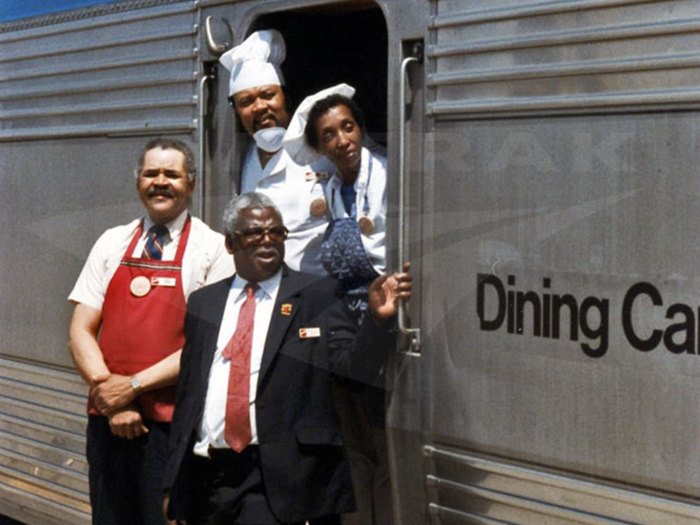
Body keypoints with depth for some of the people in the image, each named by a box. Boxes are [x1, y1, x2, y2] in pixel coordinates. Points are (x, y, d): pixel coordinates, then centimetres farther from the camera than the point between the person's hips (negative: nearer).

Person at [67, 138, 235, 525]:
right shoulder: (112, 243, 10)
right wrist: (110, 396, -8)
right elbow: (81, 332, 6)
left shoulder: (213, 249, -2)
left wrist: (135, 385, -13)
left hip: (172, 421, -4)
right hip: (107, 418, 4)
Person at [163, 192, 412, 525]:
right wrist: (173, 479, 12)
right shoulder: (203, 303, 13)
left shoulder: (318, 295, 2)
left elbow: (352, 364, -7)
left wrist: (378, 319, -26)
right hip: (206, 473, 4)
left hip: (281, 478, -4)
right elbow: (186, 392, 14)